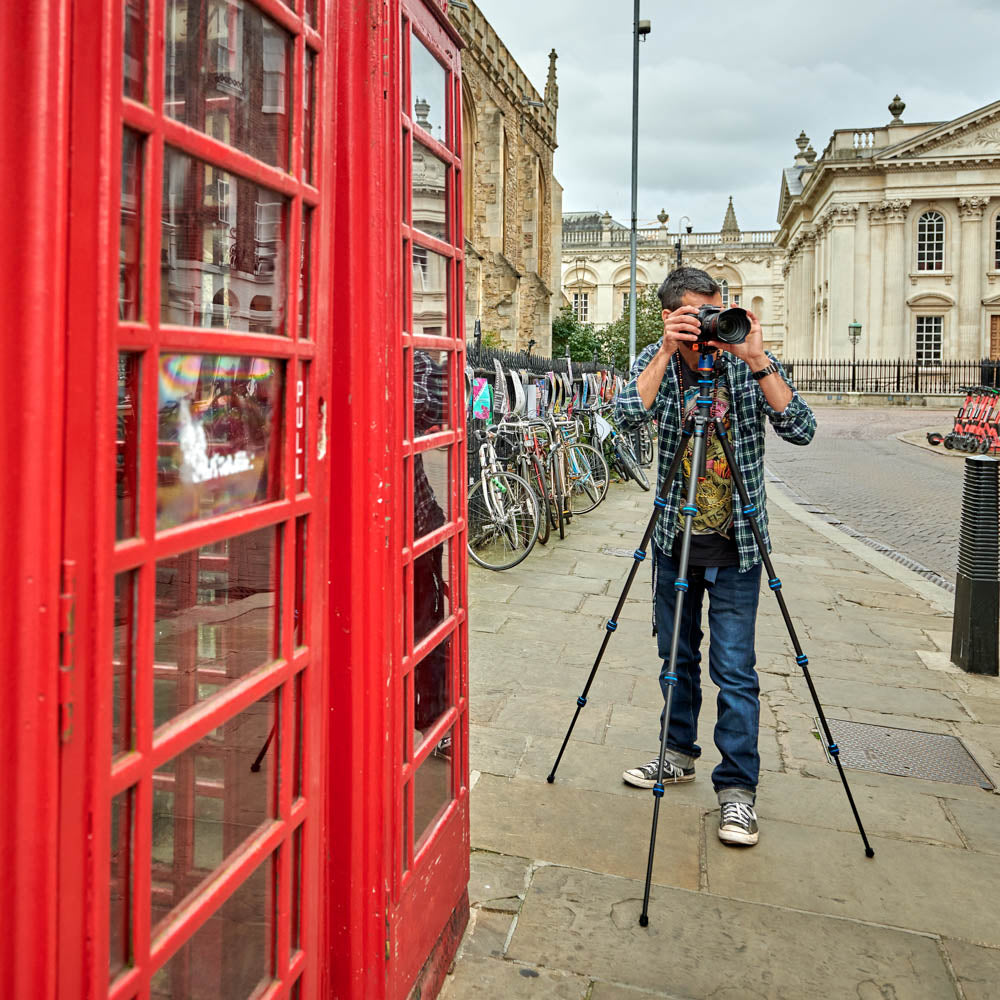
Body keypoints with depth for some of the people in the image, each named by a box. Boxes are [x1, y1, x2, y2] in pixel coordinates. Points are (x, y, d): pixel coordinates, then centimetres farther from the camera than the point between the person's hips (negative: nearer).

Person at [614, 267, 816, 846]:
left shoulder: (751, 364, -7)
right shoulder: (657, 363, -2)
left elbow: (801, 430, -20)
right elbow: (629, 417, -21)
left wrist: (757, 361, -28)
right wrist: (666, 353, -28)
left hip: (736, 546, -3)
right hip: (674, 538, 3)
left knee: (735, 670, -2)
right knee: (677, 657, 15)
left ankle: (738, 788, 11)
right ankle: (680, 755, 34)